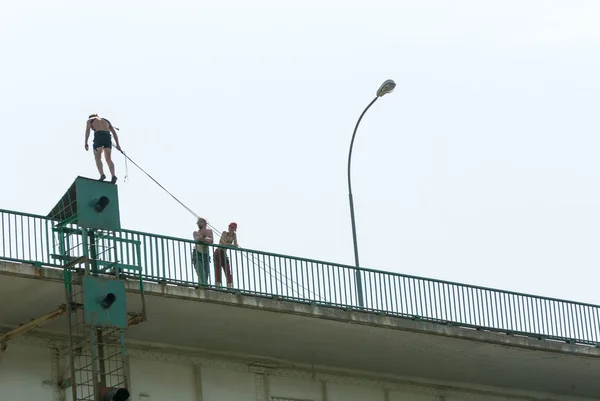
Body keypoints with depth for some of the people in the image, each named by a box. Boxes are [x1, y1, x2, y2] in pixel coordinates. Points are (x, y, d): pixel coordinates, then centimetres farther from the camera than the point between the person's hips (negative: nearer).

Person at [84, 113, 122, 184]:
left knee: (98, 158, 4)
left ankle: (102, 174, -17)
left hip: (98, 136, -4)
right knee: (108, 159, 11)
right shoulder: (106, 120, 34)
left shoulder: (90, 120, 23)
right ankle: (113, 176, -8)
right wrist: (117, 144, 19)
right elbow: (114, 132, 23)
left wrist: (86, 143, -2)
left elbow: (87, 130, 5)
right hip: (107, 136, 4)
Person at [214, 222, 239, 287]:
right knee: (218, 271, -14)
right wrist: (234, 245, -15)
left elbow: (236, 245, -1)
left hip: (225, 255, 6)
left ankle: (229, 289, -10)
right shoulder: (224, 233, -11)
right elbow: (225, 243, -23)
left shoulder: (234, 235, 5)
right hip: (218, 253, -6)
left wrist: (237, 246, -23)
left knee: (228, 272, -4)